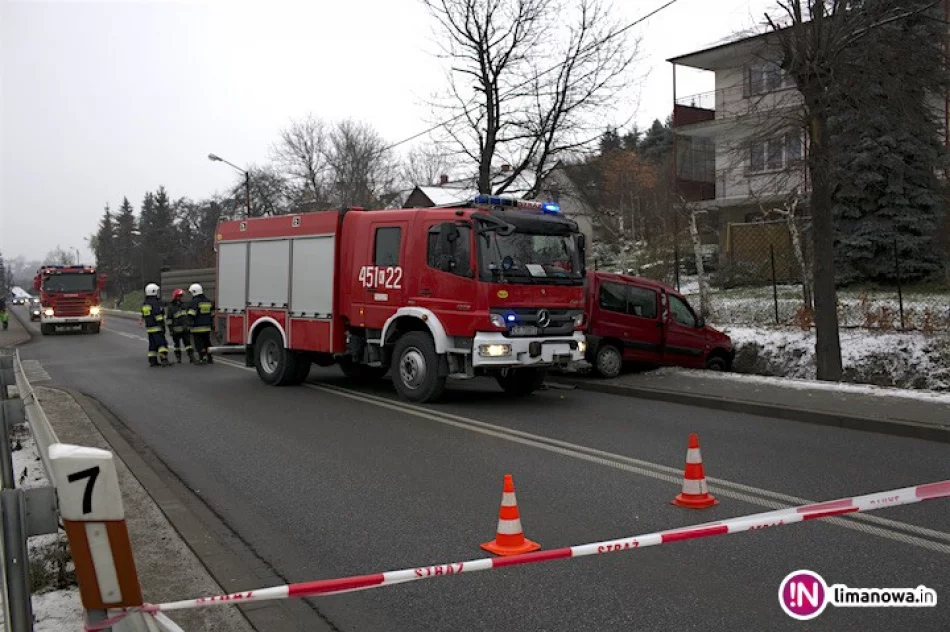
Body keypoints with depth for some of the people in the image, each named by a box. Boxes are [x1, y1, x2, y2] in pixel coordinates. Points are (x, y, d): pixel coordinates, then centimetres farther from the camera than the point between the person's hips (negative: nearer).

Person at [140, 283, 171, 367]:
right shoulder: (156, 303, -14)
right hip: (157, 328, -9)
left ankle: (152, 361, 11)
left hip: (149, 328, 9)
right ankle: (164, 360, -19)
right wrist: (162, 326, -19)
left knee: (152, 344, 12)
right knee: (162, 343, -10)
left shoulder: (145, 304, 14)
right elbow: (158, 315, -20)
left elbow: (144, 316, 20)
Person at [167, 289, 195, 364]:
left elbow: (188, 316, 20)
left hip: (185, 329, 4)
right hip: (176, 330, -4)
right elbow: (168, 320, -8)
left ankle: (192, 358, -1)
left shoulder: (183, 305, 12)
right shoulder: (171, 307, -6)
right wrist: (171, 330, -12)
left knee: (188, 343, 0)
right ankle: (178, 359, 15)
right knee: (177, 345, 7)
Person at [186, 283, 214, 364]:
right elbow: (212, 314, 18)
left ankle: (202, 358, -4)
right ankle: (209, 359, 16)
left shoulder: (195, 301, -11)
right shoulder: (208, 301, 12)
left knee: (199, 344, -1)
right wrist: (211, 323, 25)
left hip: (197, 328, -7)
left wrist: (189, 324, -19)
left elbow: (191, 314, -19)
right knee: (207, 343, 14)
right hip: (207, 327, 7)